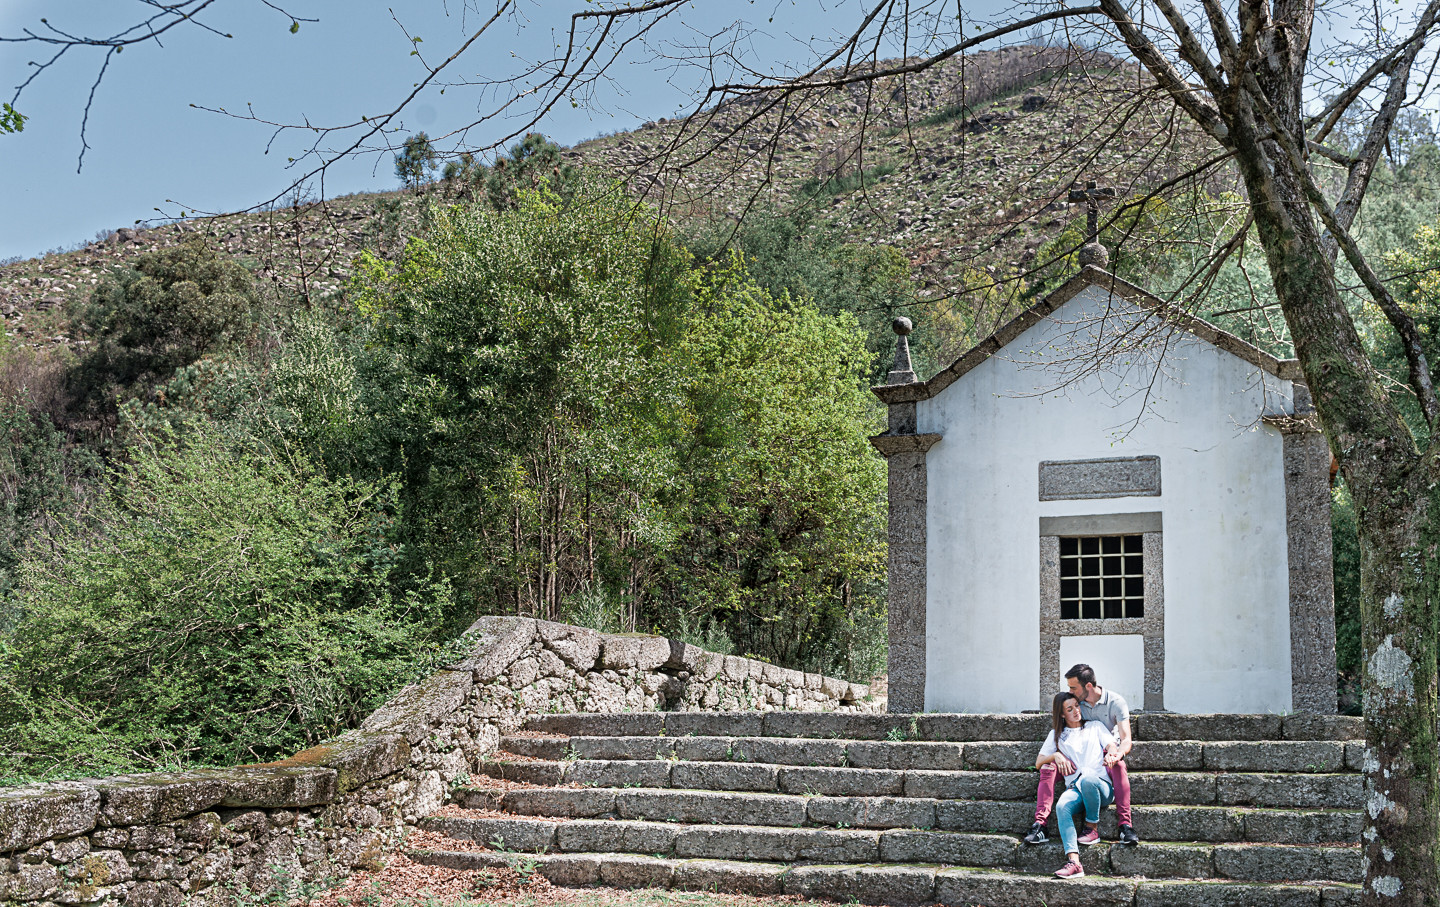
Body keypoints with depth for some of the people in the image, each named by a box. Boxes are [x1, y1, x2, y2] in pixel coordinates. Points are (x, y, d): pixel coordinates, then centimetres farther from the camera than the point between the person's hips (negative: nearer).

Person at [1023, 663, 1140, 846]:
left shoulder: (1115, 702, -12)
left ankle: (1126, 826, -41)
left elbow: (1127, 740, -19)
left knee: (1119, 767, -38)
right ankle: (1039, 825, -31)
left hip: (1107, 756, -3)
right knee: (1048, 767, -23)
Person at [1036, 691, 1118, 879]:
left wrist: (1111, 754, -19)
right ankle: (1073, 862, -45)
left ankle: (1093, 829, -15)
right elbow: (1038, 763, 21)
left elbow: (1112, 745, 6)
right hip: (1075, 789, 1)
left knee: (1087, 777, -38)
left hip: (1101, 787, -1)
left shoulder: (1096, 726, 22)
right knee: (1062, 806, -33)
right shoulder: (1057, 735, 25)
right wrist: (1056, 755, 1)